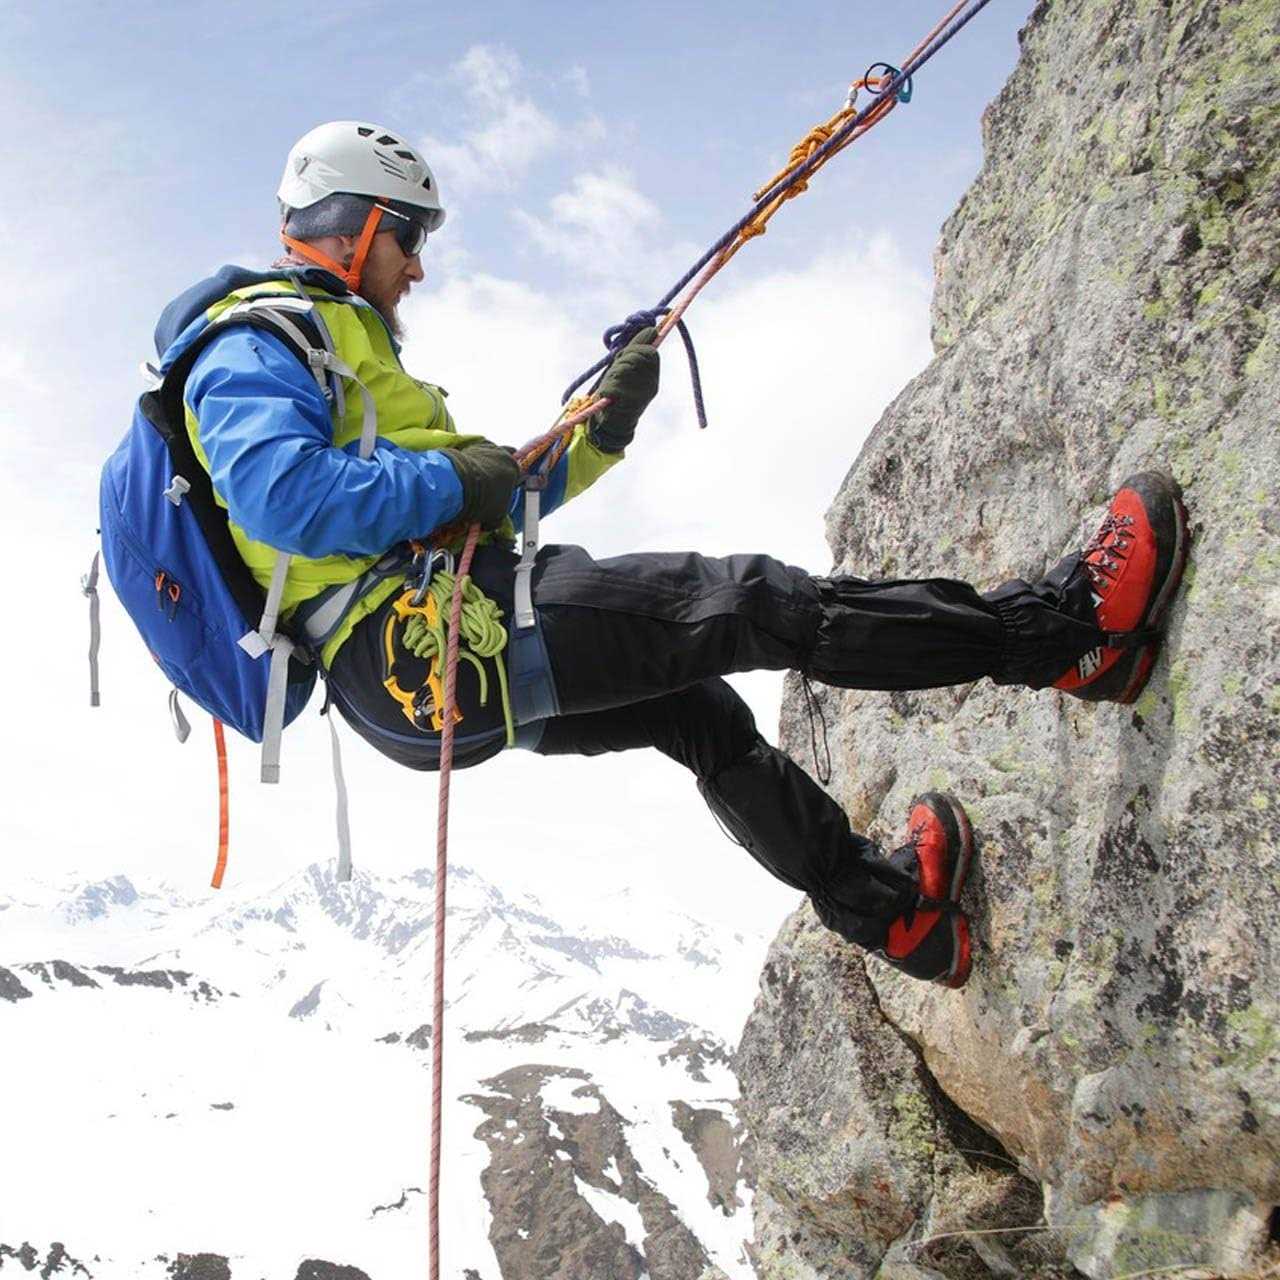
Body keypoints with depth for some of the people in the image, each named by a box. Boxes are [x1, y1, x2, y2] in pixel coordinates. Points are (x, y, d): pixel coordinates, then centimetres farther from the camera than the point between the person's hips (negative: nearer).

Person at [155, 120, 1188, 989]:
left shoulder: (333, 341, 30)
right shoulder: (253, 341, -2)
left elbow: (495, 500, 28)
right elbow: (279, 491, -25)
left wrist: (601, 431, 18)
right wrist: (450, 481, -14)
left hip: (399, 671, 11)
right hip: (414, 636, -11)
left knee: (696, 709, 20)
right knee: (750, 601, -12)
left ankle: (887, 905, 33)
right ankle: (1067, 632, -8)